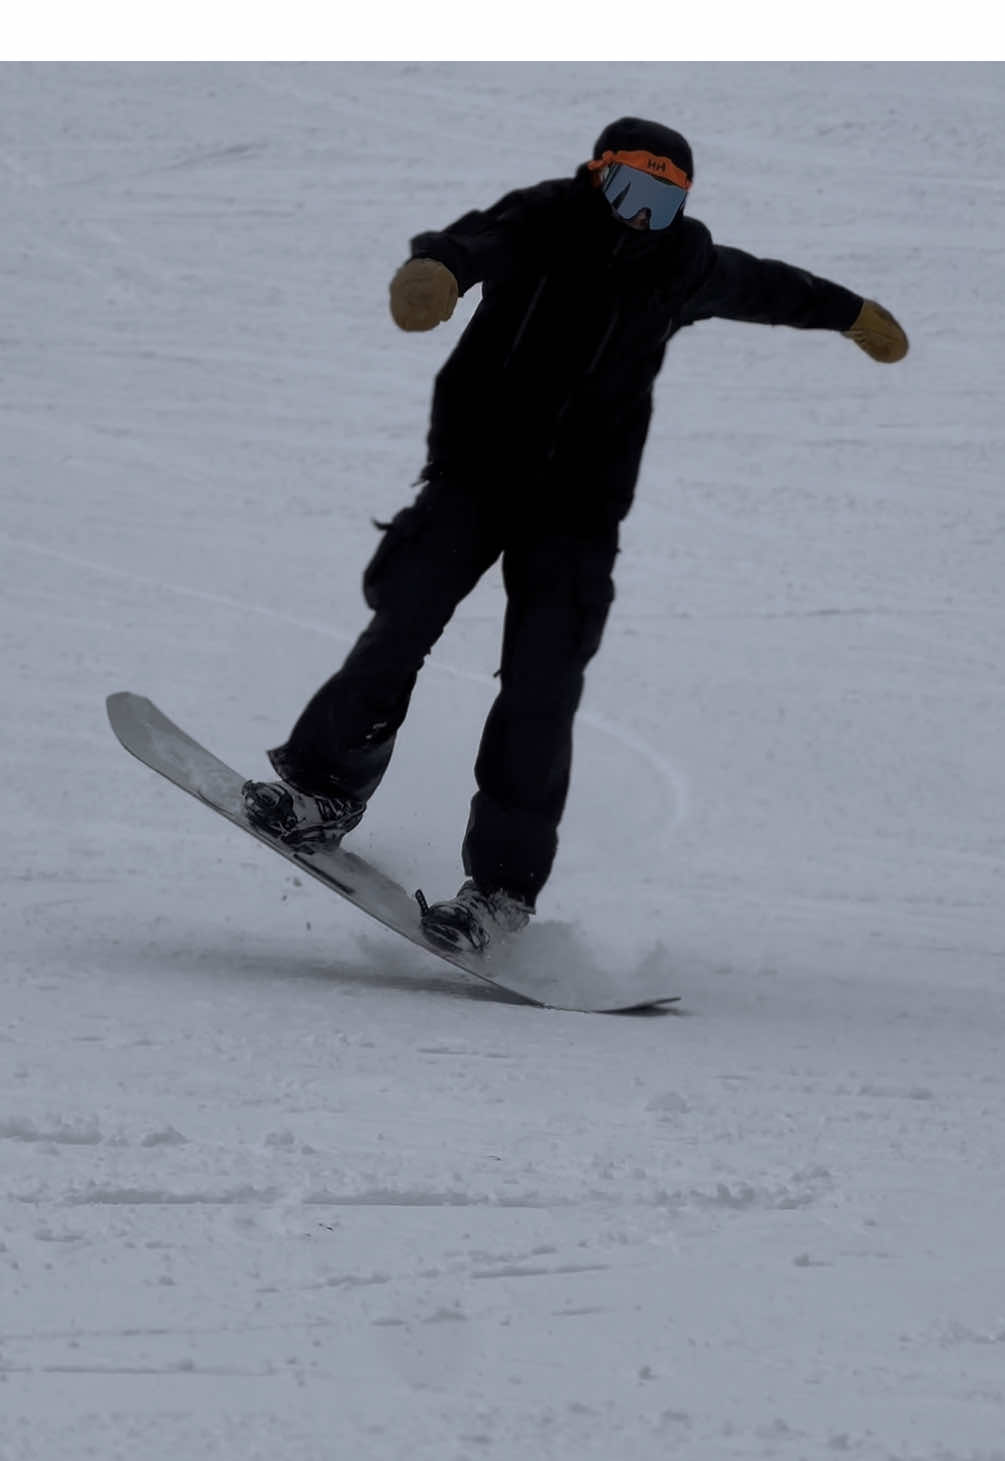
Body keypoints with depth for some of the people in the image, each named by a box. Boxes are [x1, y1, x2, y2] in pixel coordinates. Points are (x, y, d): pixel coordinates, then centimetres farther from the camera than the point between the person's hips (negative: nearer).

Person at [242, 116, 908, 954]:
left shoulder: (684, 263, 1)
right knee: (404, 616, -16)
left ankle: (504, 883, -5)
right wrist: (436, 267, -58)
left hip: (577, 505, 1)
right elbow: (480, 244, -33)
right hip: (473, 470, -1)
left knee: (541, 689, -10)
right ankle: (327, 789, 3)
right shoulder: (541, 224, -10)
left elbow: (760, 286, 24)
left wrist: (849, 313, 40)